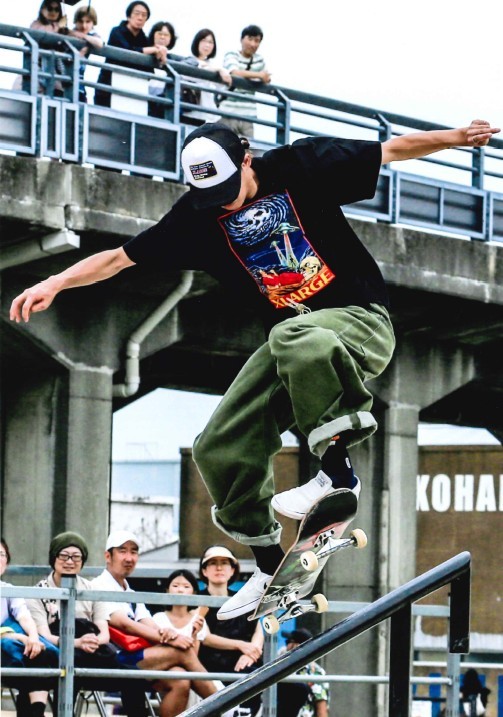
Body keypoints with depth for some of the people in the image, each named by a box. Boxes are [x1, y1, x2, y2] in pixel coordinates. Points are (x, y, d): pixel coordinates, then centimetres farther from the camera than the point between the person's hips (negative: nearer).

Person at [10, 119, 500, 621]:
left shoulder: (302, 166, -8)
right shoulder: (197, 217, 1)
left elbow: (392, 149, -4)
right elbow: (120, 257, 6)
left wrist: (459, 137, -14)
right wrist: (55, 283, -1)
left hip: (358, 320, -5)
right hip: (288, 342, 6)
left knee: (296, 337, -40)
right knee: (220, 449, -5)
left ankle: (337, 471, -29)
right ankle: (270, 566, 11)